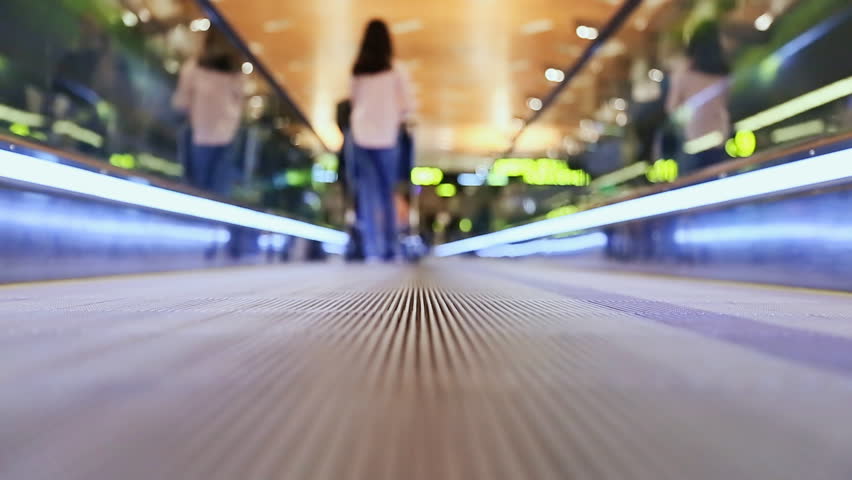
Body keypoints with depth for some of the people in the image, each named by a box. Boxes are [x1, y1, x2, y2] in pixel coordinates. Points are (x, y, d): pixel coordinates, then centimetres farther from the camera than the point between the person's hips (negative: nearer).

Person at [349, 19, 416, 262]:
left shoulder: (357, 71, 1)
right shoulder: (396, 71, -3)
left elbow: (354, 101, 3)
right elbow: (409, 107, -4)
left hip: (361, 136, 1)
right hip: (387, 137, -1)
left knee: (368, 194, 3)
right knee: (387, 194, 11)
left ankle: (372, 247, -2)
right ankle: (389, 247, 11)